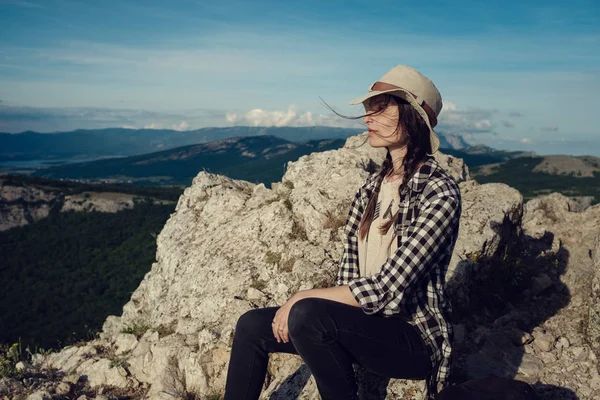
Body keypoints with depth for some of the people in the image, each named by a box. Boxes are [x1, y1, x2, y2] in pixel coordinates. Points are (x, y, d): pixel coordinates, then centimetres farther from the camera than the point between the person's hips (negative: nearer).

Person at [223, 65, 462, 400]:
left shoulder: (440, 193, -18)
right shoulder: (375, 184, 6)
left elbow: (387, 288, -23)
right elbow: (349, 270, 2)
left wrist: (304, 299, -18)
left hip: (416, 337, -7)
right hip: (364, 321, 7)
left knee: (308, 314, -31)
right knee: (253, 326, -3)